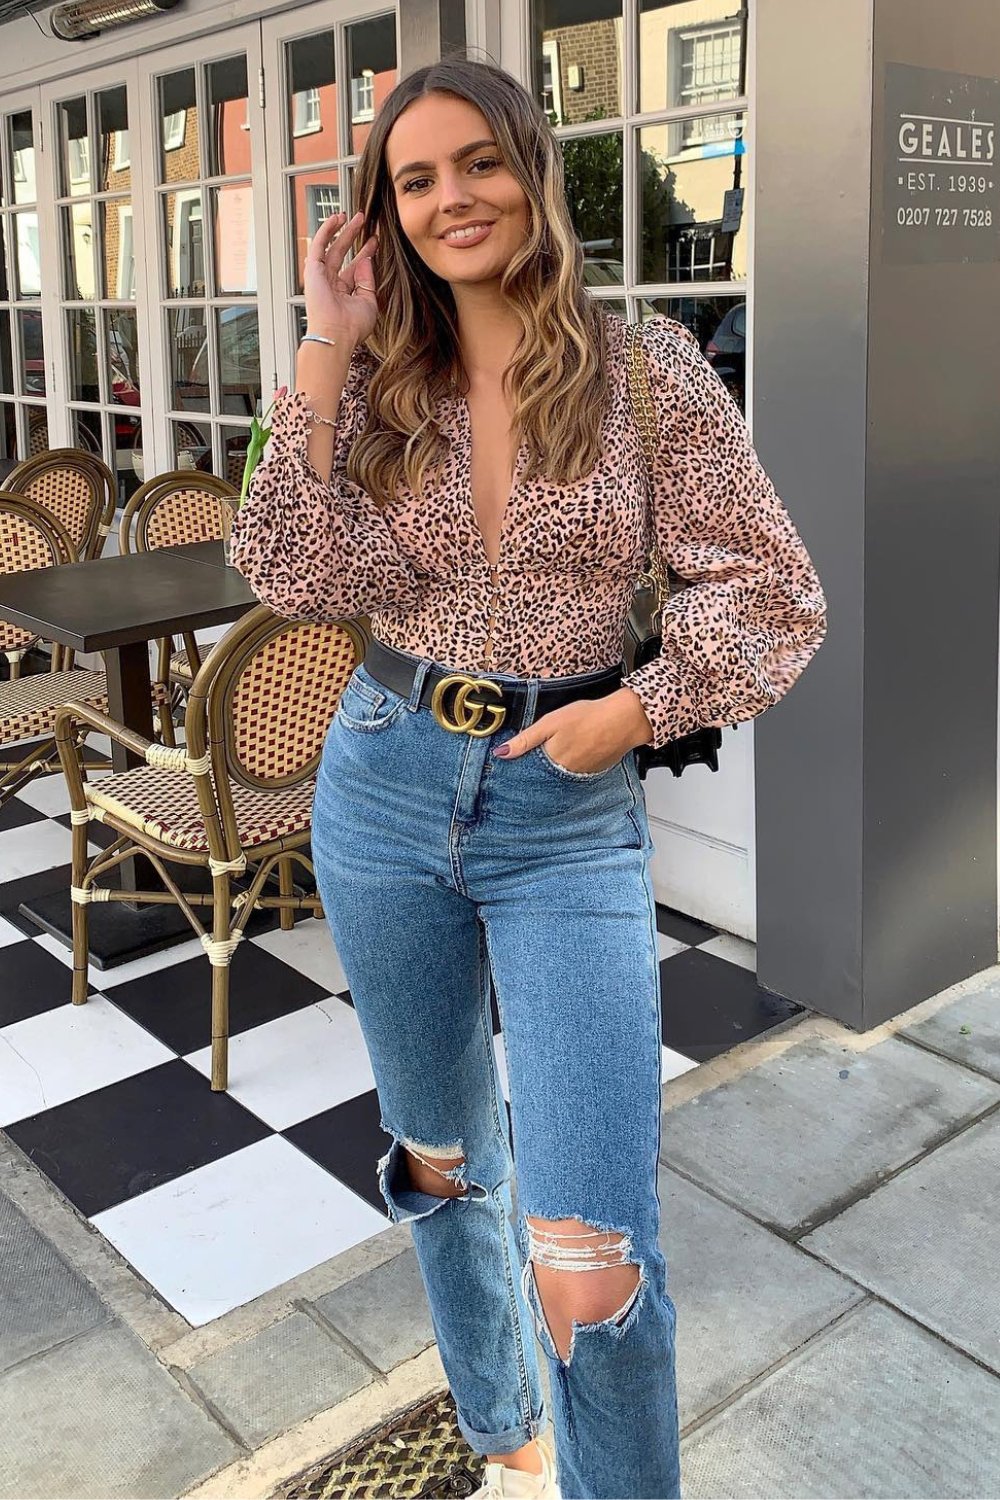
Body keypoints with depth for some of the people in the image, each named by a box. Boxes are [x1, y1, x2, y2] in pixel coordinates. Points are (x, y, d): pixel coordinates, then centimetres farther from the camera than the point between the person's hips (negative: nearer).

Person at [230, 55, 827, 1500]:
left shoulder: (646, 366, -4)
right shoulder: (379, 390, 4)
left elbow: (777, 592, -3)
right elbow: (297, 579, -11)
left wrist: (635, 711, -14)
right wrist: (326, 352, -10)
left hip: (571, 814, -3)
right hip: (387, 787, 4)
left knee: (592, 1259, -11)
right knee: (443, 1158, 20)